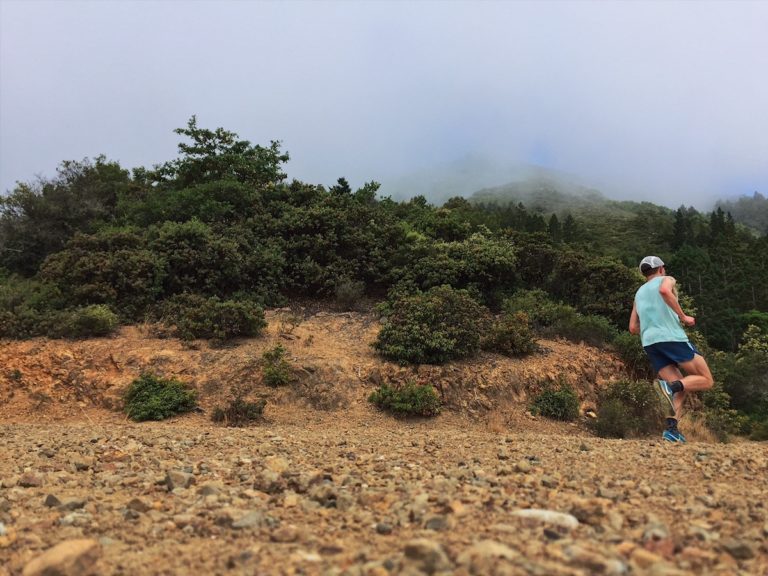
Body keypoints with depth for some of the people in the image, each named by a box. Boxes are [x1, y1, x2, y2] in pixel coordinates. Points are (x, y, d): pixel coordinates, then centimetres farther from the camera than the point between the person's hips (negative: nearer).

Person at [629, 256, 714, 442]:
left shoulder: (639, 292, 27)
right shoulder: (667, 280, 12)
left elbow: (633, 328, 22)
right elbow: (664, 291, -16)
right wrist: (683, 317, -10)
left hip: (649, 343, 6)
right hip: (672, 337, -6)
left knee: (680, 389, 7)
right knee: (706, 380, 3)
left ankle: (672, 428, -14)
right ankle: (670, 385, -24)